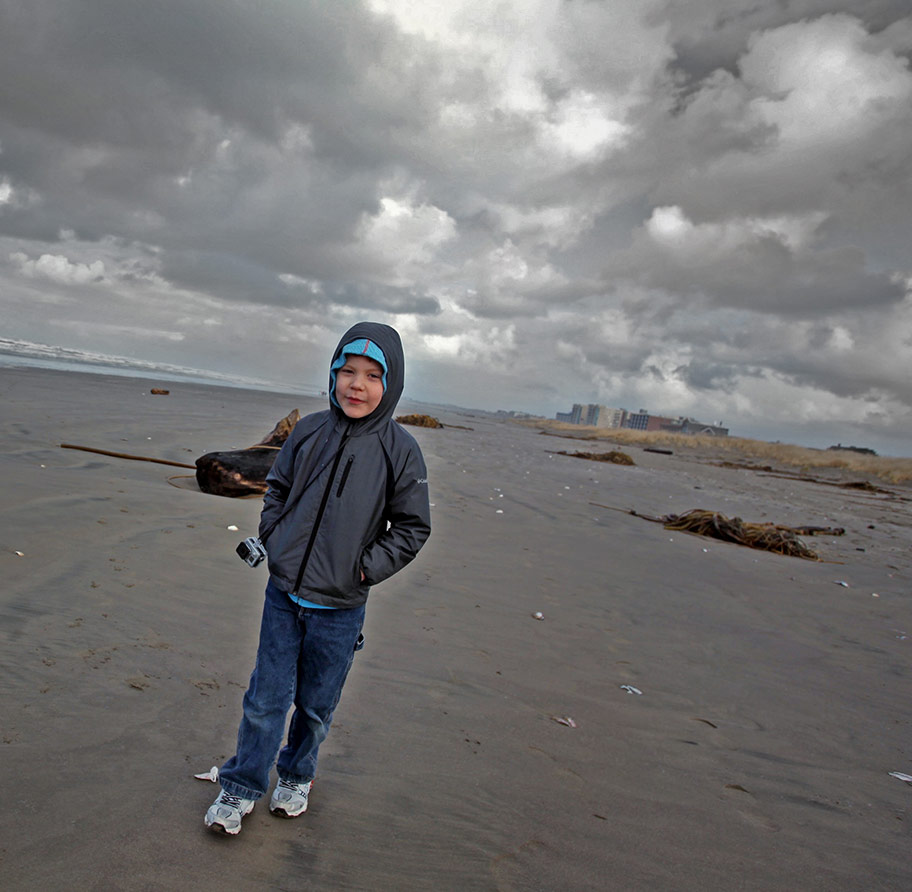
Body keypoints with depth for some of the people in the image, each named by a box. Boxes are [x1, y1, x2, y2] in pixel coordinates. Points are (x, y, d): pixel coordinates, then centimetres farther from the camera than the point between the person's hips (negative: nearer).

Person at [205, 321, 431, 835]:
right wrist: (273, 541, 0)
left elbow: (412, 527, -4)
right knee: (267, 696, 9)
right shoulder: (309, 432, -3)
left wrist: (365, 569, -10)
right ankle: (242, 787, 28)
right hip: (284, 593, 2)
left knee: (317, 704, 16)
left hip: (340, 608, -1)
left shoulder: (400, 451, -11)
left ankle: (297, 776, 41)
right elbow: (278, 490, 12)